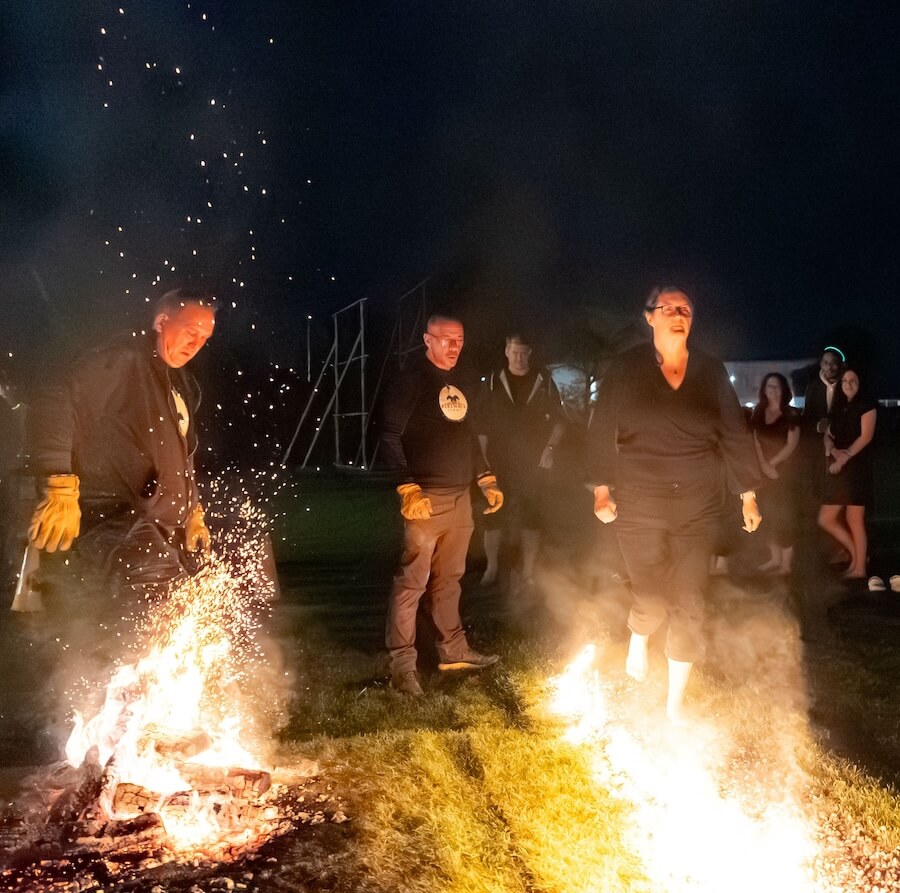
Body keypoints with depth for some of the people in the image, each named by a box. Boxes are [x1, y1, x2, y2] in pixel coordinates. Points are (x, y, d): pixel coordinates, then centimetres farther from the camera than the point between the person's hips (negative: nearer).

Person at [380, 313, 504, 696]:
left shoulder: (463, 382, 15)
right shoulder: (411, 380, -7)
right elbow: (390, 437, -12)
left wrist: (487, 480, 18)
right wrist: (408, 489, -20)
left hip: (460, 496, 7)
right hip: (426, 498, -7)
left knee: (449, 578, 15)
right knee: (412, 581, -6)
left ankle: (453, 649, 26)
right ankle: (402, 662, 0)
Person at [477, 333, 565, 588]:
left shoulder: (543, 381, 3)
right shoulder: (493, 381, 3)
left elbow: (558, 420, 8)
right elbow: (482, 425, 2)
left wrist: (549, 448, -5)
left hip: (532, 462, 0)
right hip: (498, 462, 0)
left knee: (531, 518, 2)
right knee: (493, 517, 2)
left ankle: (528, 573, 9)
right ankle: (491, 568, 15)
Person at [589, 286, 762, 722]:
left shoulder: (711, 371, 4)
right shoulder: (626, 368, -2)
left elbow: (734, 433, 6)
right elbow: (603, 431, -1)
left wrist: (748, 494, 5)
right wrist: (602, 489, -7)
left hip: (697, 507, 2)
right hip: (640, 506, -2)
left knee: (689, 605, 2)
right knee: (652, 600, -2)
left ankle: (676, 701, 17)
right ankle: (638, 639, 36)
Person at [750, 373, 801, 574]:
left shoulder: (791, 414, -7)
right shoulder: (758, 413, 6)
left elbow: (792, 445, -10)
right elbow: (756, 441, 3)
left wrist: (773, 463, -9)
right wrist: (764, 465, -9)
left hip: (784, 470, -5)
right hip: (764, 470, 5)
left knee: (784, 515, -5)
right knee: (769, 515, 9)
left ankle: (786, 563, -1)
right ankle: (775, 558, 18)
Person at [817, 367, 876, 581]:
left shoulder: (866, 404, -2)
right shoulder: (838, 407, 18)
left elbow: (866, 436, -11)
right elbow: (828, 434, 13)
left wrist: (845, 457, -15)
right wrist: (833, 450, -9)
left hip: (857, 468, -7)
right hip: (838, 470, 7)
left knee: (854, 520, -6)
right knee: (825, 519, 4)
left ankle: (859, 567, 2)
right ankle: (856, 554, 17)